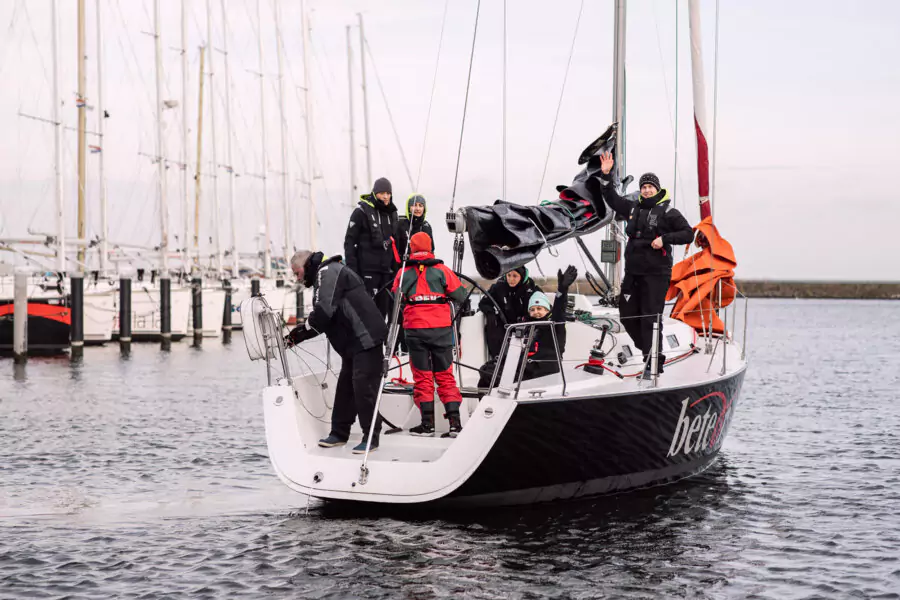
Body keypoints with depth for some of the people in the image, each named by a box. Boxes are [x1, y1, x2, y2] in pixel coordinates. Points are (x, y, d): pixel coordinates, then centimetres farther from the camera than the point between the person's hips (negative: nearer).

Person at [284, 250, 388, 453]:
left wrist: (301, 331, -6)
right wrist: (297, 335, 10)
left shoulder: (328, 272, -9)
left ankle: (371, 438, -4)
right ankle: (339, 434, 23)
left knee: (363, 388, -9)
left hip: (365, 340, -11)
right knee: (345, 387, 15)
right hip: (353, 344, 11)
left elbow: (323, 312, -21)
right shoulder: (324, 276, 24)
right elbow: (321, 322, 22)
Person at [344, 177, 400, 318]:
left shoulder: (391, 213, 14)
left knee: (383, 307, 5)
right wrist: (351, 267, -13)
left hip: (386, 269, 6)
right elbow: (349, 241, -6)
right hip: (367, 269, -6)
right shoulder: (362, 211, -5)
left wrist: (396, 266, 16)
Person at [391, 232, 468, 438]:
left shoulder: (403, 274, 1)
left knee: (422, 376, 8)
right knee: (445, 375, 7)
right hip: (441, 328, 0)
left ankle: (427, 423, 4)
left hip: (415, 330, 0)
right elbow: (460, 295, 2)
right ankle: (454, 422, 0)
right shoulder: (442, 270, -2)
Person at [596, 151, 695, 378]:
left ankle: (654, 363, -5)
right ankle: (651, 352, 23)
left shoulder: (667, 212, -4)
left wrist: (665, 239, -16)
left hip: (656, 274, -6)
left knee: (651, 318, -9)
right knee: (628, 316, 8)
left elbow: (688, 233, -5)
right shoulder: (633, 207, 12)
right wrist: (605, 176, 15)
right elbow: (612, 199, 25)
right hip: (633, 272, 6)